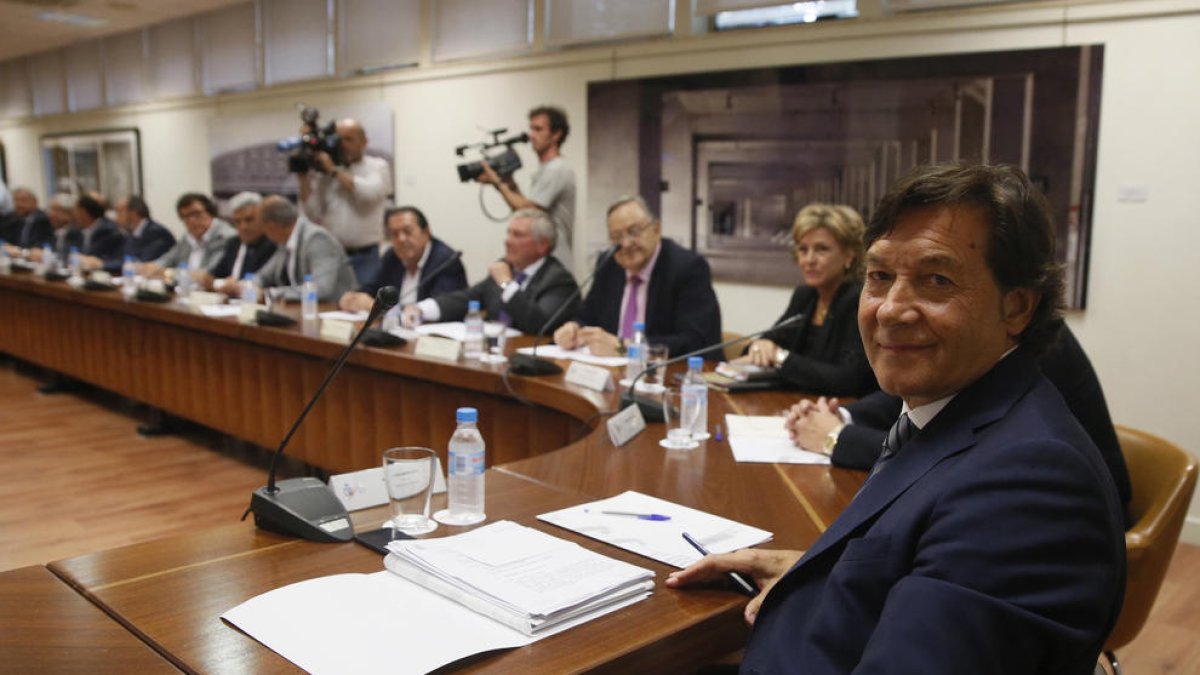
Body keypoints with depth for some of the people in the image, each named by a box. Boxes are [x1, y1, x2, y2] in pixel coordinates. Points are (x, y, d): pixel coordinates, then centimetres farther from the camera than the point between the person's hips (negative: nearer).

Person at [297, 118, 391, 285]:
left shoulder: (378, 166, 6)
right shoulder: (324, 173, 10)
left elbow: (369, 193, -14)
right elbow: (313, 214, 5)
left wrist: (334, 171, -7)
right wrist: (304, 177, -2)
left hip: (365, 258, -2)